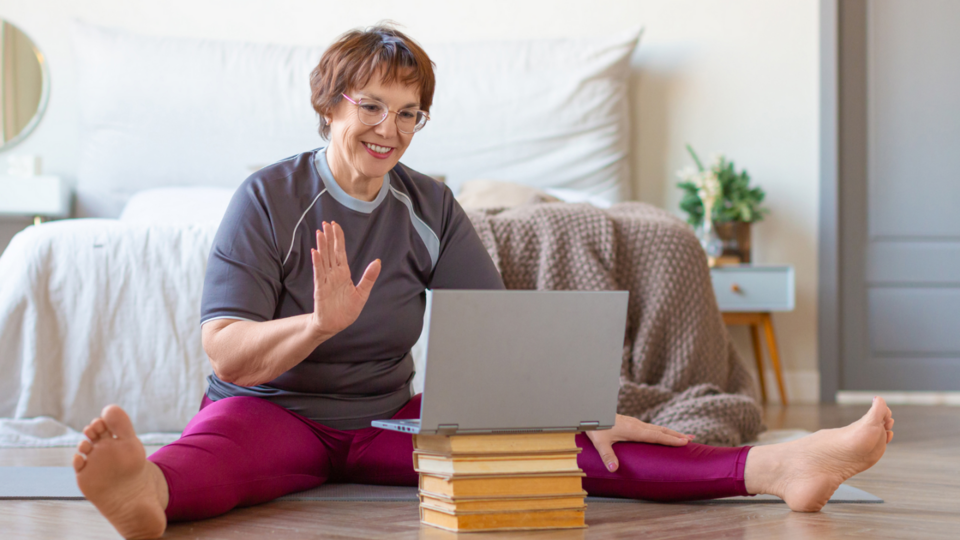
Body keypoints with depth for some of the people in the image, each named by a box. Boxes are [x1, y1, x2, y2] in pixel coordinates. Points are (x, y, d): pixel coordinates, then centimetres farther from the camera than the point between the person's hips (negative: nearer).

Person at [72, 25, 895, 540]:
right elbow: (225, 352, -17)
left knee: (564, 441, -18)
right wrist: (320, 322, -36)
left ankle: (773, 467, -32)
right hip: (270, 411, -3)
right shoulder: (269, 198, -8)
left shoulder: (430, 208, 5)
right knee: (217, 447, -41)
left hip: (385, 417, 4)